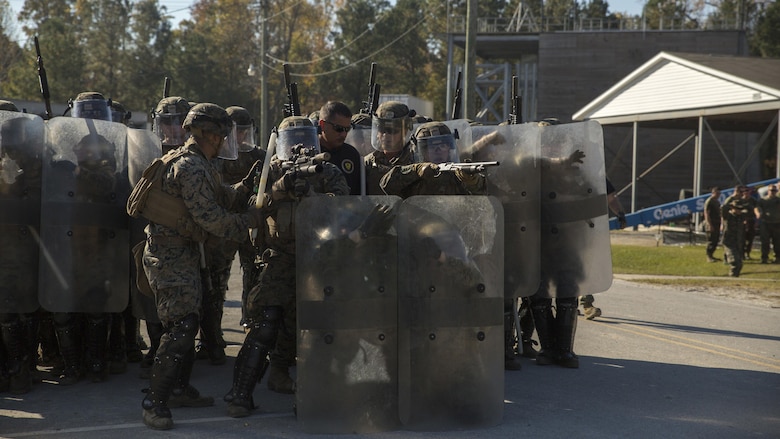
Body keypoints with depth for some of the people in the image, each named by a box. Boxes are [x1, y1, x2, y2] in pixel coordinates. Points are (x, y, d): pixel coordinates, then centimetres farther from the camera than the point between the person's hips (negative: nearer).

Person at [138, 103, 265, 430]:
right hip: (171, 254, -11)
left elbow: (221, 199, 18)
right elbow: (209, 216, -23)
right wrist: (247, 221, -11)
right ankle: (154, 402, -11)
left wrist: (246, 185, 7)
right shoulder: (190, 167, -19)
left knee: (188, 321, 17)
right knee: (180, 325, -13)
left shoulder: (199, 164, 15)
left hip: (183, 252, 11)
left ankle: (179, 389, 28)